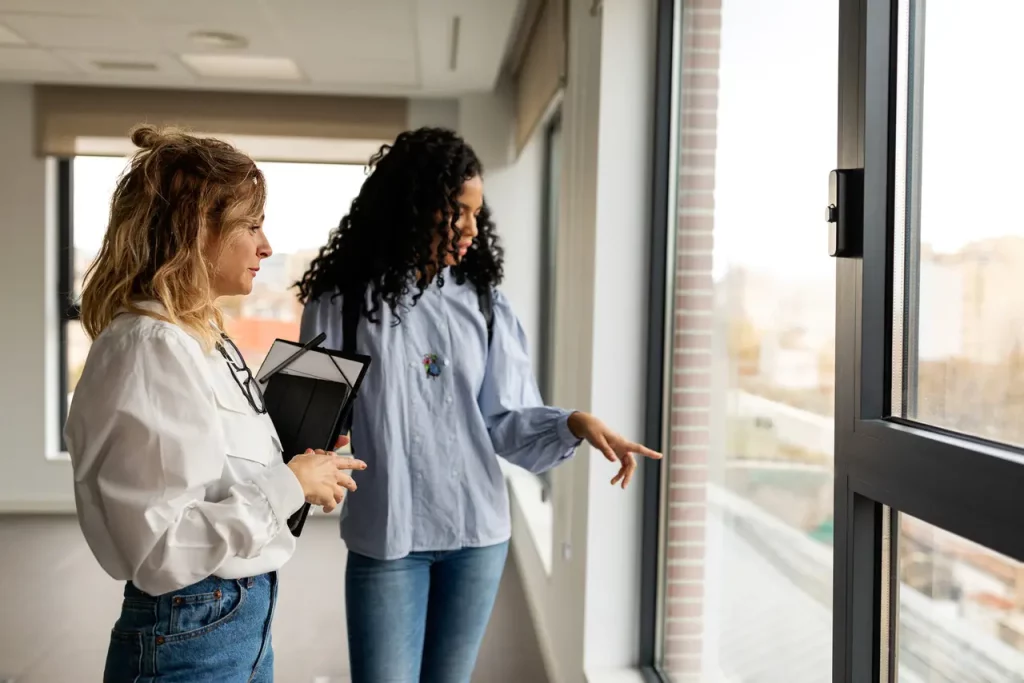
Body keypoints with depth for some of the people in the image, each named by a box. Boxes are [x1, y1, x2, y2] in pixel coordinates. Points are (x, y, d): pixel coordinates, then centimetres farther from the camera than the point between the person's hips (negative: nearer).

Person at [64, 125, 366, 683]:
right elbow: (160, 546, -25)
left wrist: (303, 472, 1)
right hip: (189, 636, -8)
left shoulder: (206, 338, 7)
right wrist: (289, 486, -18)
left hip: (244, 617, 9)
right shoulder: (150, 345, -21)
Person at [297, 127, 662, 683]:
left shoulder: (483, 301, 2)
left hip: (479, 532, 3)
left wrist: (574, 425, -18)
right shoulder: (341, 302, -6)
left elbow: (504, 421, -1)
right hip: (386, 536, -3)